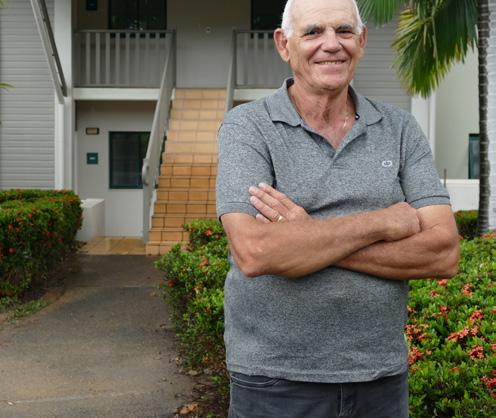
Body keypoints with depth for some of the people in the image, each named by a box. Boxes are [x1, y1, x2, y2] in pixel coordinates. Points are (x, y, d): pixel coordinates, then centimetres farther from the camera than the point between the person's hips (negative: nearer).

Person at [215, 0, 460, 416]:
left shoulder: (401, 129, 1)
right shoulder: (246, 127, -6)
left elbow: (443, 253, -10)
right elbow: (253, 253, -21)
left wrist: (307, 237, -17)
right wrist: (382, 222, -15)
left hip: (382, 378, 3)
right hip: (276, 380, -3)